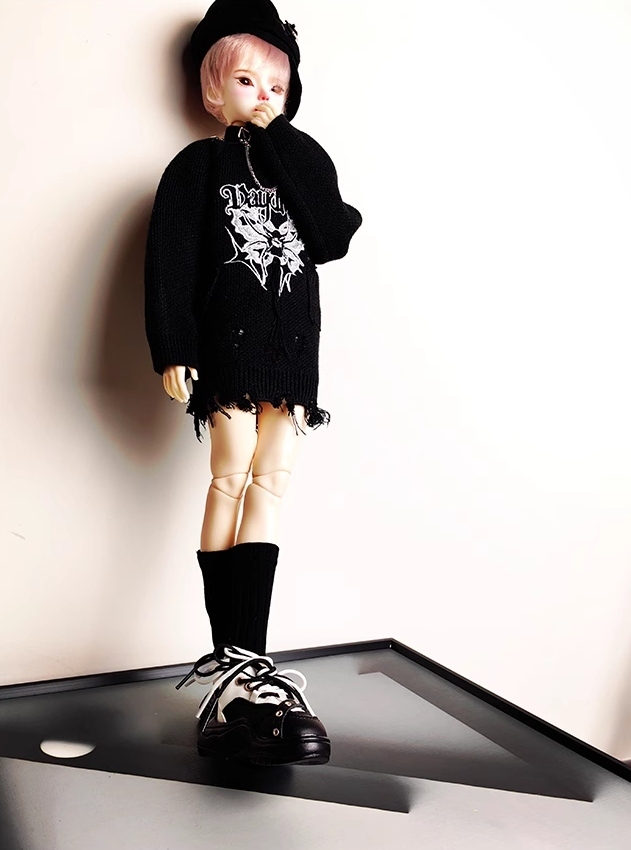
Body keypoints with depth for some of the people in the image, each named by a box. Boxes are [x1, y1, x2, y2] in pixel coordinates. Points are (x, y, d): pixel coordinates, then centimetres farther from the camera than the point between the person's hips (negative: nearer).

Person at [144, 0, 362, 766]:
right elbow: (170, 261, -1)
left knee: (270, 481, -4)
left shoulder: (302, 160, 19)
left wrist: (276, 144, 2)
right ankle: (234, 662, -7)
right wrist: (173, 349, -13)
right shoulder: (199, 165, 9)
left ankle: (242, 664, -3)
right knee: (232, 478, -10)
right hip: (229, 338, -3)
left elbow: (331, 239, 1)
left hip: (293, 341, 3)